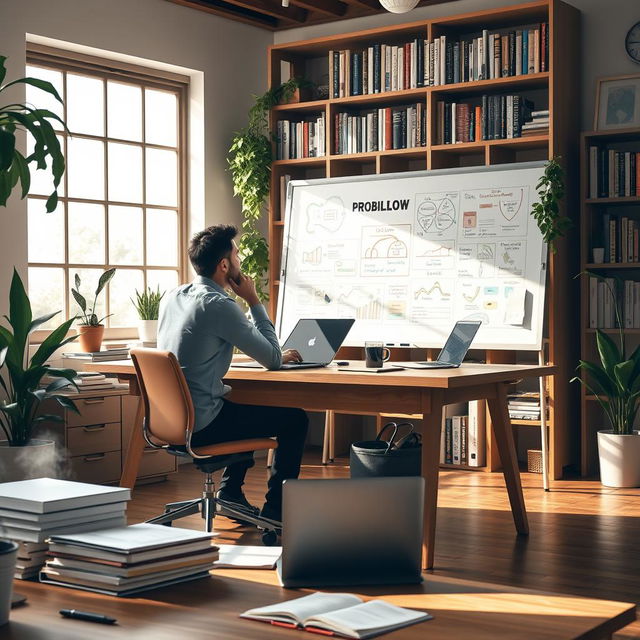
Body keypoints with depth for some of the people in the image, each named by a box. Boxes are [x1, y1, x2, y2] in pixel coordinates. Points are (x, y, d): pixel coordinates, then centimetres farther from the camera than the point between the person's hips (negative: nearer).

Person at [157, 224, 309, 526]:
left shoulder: (172, 297, 8)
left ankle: (230, 490, 31)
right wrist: (253, 301, -3)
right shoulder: (219, 305, -18)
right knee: (295, 419, 4)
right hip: (201, 426, -9)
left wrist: (275, 356, 21)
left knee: (251, 406, 32)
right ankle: (275, 510, 9)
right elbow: (273, 358, -11)